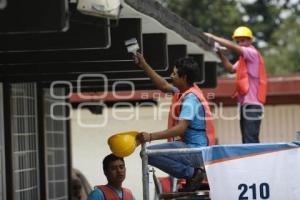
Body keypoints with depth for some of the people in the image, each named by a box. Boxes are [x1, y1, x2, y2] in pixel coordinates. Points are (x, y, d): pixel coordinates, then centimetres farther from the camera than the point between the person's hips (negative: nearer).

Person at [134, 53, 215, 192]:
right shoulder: (184, 90, 8)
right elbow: (164, 86, 25)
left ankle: (192, 173, -12)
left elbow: (181, 128, -28)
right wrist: (144, 65, 22)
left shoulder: (190, 98, -19)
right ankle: (192, 172, 15)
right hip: (191, 146, 10)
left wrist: (151, 137, -35)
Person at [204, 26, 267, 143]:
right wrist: (221, 55, 8)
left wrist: (213, 37, -13)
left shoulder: (252, 53, -8)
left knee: (251, 140, -15)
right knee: (246, 141, 8)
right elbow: (231, 69, 21)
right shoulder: (243, 58, 20)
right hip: (245, 103, 10)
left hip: (252, 104, -10)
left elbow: (232, 47, -19)